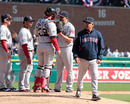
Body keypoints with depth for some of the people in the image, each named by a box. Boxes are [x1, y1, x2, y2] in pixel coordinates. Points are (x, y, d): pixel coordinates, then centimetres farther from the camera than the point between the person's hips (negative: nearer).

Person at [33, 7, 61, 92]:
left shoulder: (39, 22, 7)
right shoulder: (50, 23, -13)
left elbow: (36, 32, 23)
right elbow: (53, 38, -18)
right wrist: (57, 48, -14)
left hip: (40, 46, 6)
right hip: (48, 46, -6)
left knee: (40, 65, 16)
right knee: (48, 66, 0)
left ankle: (36, 86, 15)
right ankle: (44, 86, -3)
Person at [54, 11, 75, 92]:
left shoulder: (70, 27, -7)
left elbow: (70, 40, -14)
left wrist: (61, 34, -20)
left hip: (67, 49, -6)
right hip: (59, 49, 6)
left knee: (69, 69, -2)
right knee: (59, 69, 7)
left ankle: (69, 87, 4)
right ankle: (58, 87, 10)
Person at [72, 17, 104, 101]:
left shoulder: (98, 34, 5)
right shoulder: (81, 34, 4)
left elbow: (101, 47, 10)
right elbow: (75, 46, 7)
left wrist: (99, 58, 0)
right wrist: (76, 56, -6)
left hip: (93, 60, -1)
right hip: (82, 59, 1)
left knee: (95, 77, -10)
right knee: (80, 76, 10)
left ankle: (95, 94, -11)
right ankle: (79, 90, 33)